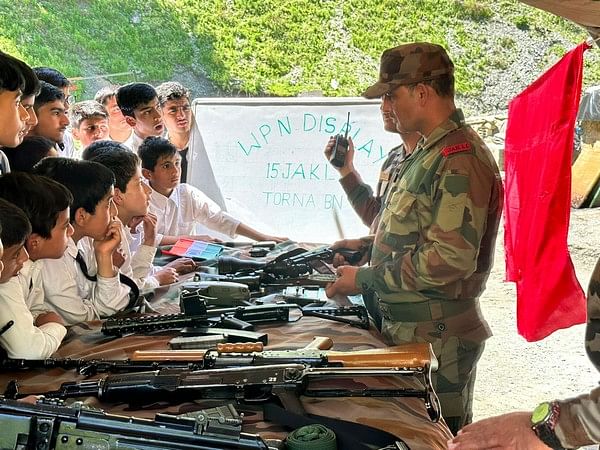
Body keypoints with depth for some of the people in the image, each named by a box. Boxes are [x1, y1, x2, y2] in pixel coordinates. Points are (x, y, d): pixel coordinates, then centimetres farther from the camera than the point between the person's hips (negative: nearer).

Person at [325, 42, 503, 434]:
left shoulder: (460, 161, -21)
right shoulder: (430, 151, 12)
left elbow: (451, 258, -27)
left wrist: (365, 279, -21)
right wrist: (369, 246, 9)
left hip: (437, 340, -10)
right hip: (407, 329, 10)